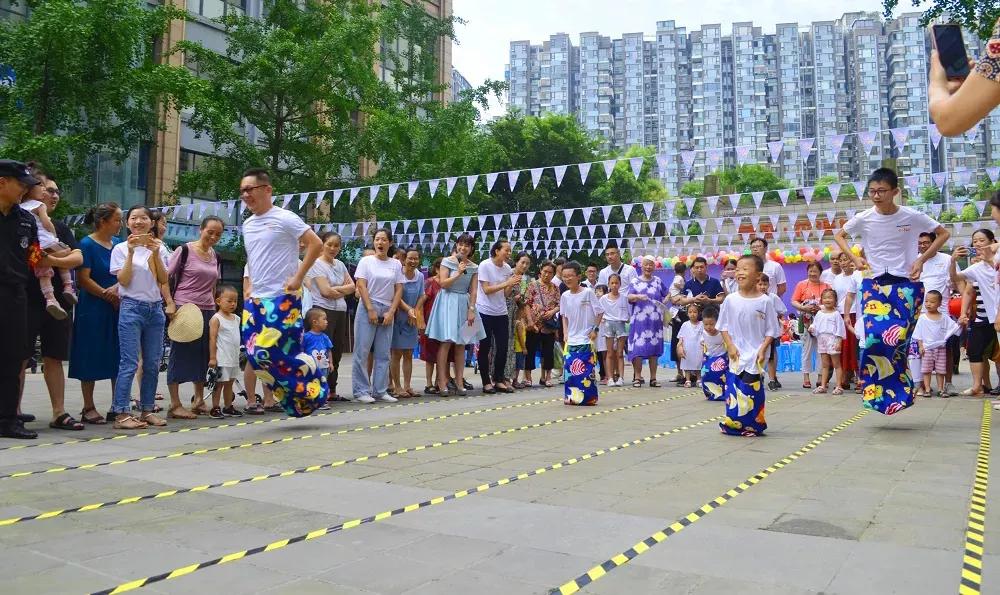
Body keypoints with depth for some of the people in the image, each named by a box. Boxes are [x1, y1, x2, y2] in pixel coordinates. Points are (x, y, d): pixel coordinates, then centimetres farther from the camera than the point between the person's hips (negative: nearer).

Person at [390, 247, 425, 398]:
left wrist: (415, 312, -5)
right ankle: (397, 387, 5)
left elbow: (421, 296, 8)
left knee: (408, 354, 9)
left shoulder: (420, 276, 5)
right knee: (397, 353, -1)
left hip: (412, 319, 5)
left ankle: (407, 386, 15)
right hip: (398, 317, -5)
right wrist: (408, 309, -25)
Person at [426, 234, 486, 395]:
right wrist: (458, 273, -16)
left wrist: (471, 310, -4)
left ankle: (459, 381, 10)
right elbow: (443, 283, -8)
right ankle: (442, 382, -6)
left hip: (464, 304, 4)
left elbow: (473, 291, 5)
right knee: (446, 342, -9)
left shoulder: (474, 267, 8)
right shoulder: (447, 261, -1)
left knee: (461, 344, 5)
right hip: (448, 302, -4)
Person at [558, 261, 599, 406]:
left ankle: (589, 397, 6)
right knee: (569, 367, 1)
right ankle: (572, 396, 11)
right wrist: (565, 333, 7)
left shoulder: (588, 292, -8)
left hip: (586, 339, -4)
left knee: (586, 369, -3)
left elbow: (599, 312, -4)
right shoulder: (565, 296, 6)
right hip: (571, 339, 5)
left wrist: (595, 330, -6)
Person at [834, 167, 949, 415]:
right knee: (874, 336, -14)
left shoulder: (912, 216, -5)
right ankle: (876, 390, -1)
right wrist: (854, 257, 1)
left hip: (905, 284, 0)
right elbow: (839, 235, 15)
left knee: (898, 339, -7)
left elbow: (943, 233, 8)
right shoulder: (863, 218, -3)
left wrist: (922, 259, -3)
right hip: (874, 284, 0)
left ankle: (896, 389, 10)